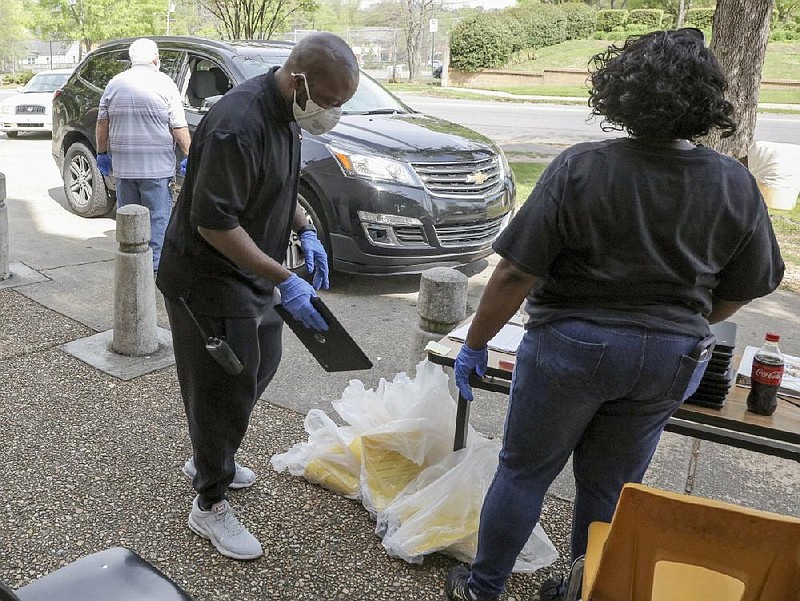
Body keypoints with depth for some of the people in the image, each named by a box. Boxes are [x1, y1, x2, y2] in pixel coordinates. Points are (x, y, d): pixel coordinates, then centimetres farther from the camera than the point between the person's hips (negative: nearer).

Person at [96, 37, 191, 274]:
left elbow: (102, 123, 10)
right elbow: (179, 128, -8)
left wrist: (102, 152, 19)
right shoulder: (164, 83, -4)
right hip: (157, 166, -4)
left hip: (122, 165, 4)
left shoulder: (115, 83, 9)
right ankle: (155, 265, 2)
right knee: (157, 216, 2)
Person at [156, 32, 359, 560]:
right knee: (225, 388, 0)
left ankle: (208, 458, 40)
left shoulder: (286, 114, 1)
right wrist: (284, 280, -28)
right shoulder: (238, 125, -29)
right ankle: (210, 504, 19)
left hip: (250, 272, 10)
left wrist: (305, 231, 3)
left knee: (260, 364, 20)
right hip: (209, 277, -10)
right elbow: (213, 222, -28)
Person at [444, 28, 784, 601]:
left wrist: (476, 343, -6)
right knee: (609, 487, 20)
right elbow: (741, 291, 5)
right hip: (670, 359, 4)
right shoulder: (736, 185, -5)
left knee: (524, 471, 15)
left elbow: (515, 274, -18)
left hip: (572, 346, -3)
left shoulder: (580, 168, -18)